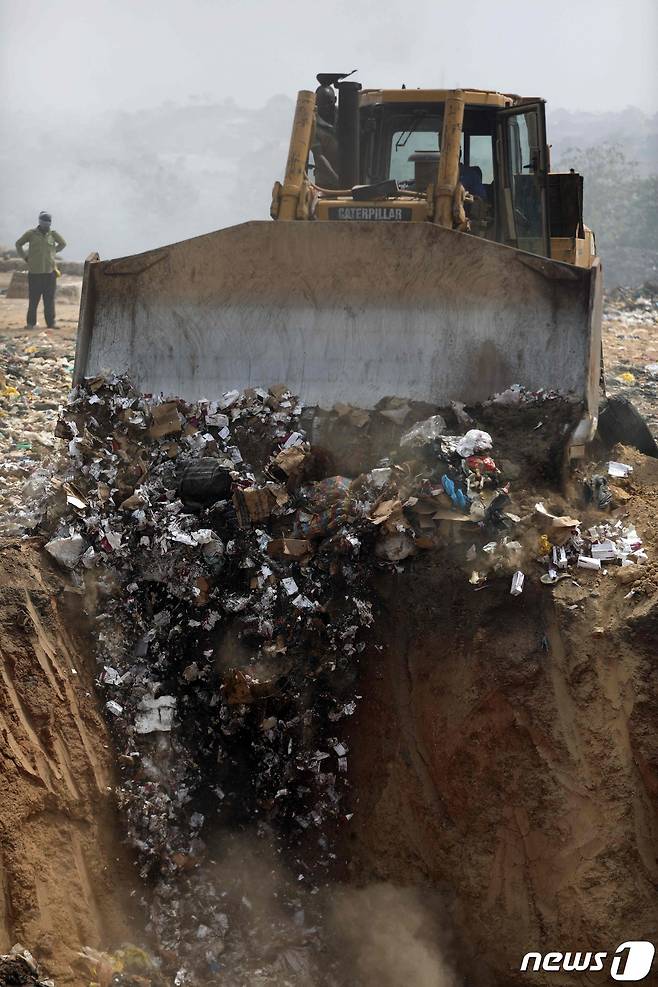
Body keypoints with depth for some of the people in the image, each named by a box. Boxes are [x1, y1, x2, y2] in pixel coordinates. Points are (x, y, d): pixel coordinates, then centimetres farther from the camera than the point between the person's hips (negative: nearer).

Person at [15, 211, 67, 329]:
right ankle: (31, 322, 3)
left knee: (49, 299, 2)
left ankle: (51, 322, 5)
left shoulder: (52, 234, 7)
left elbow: (63, 243, 25)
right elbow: (18, 244, 14)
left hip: (50, 271, 2)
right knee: (33, 298, -2)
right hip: (35, 272, -2)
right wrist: (25, 258, 8)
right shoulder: (31, 234, 2)